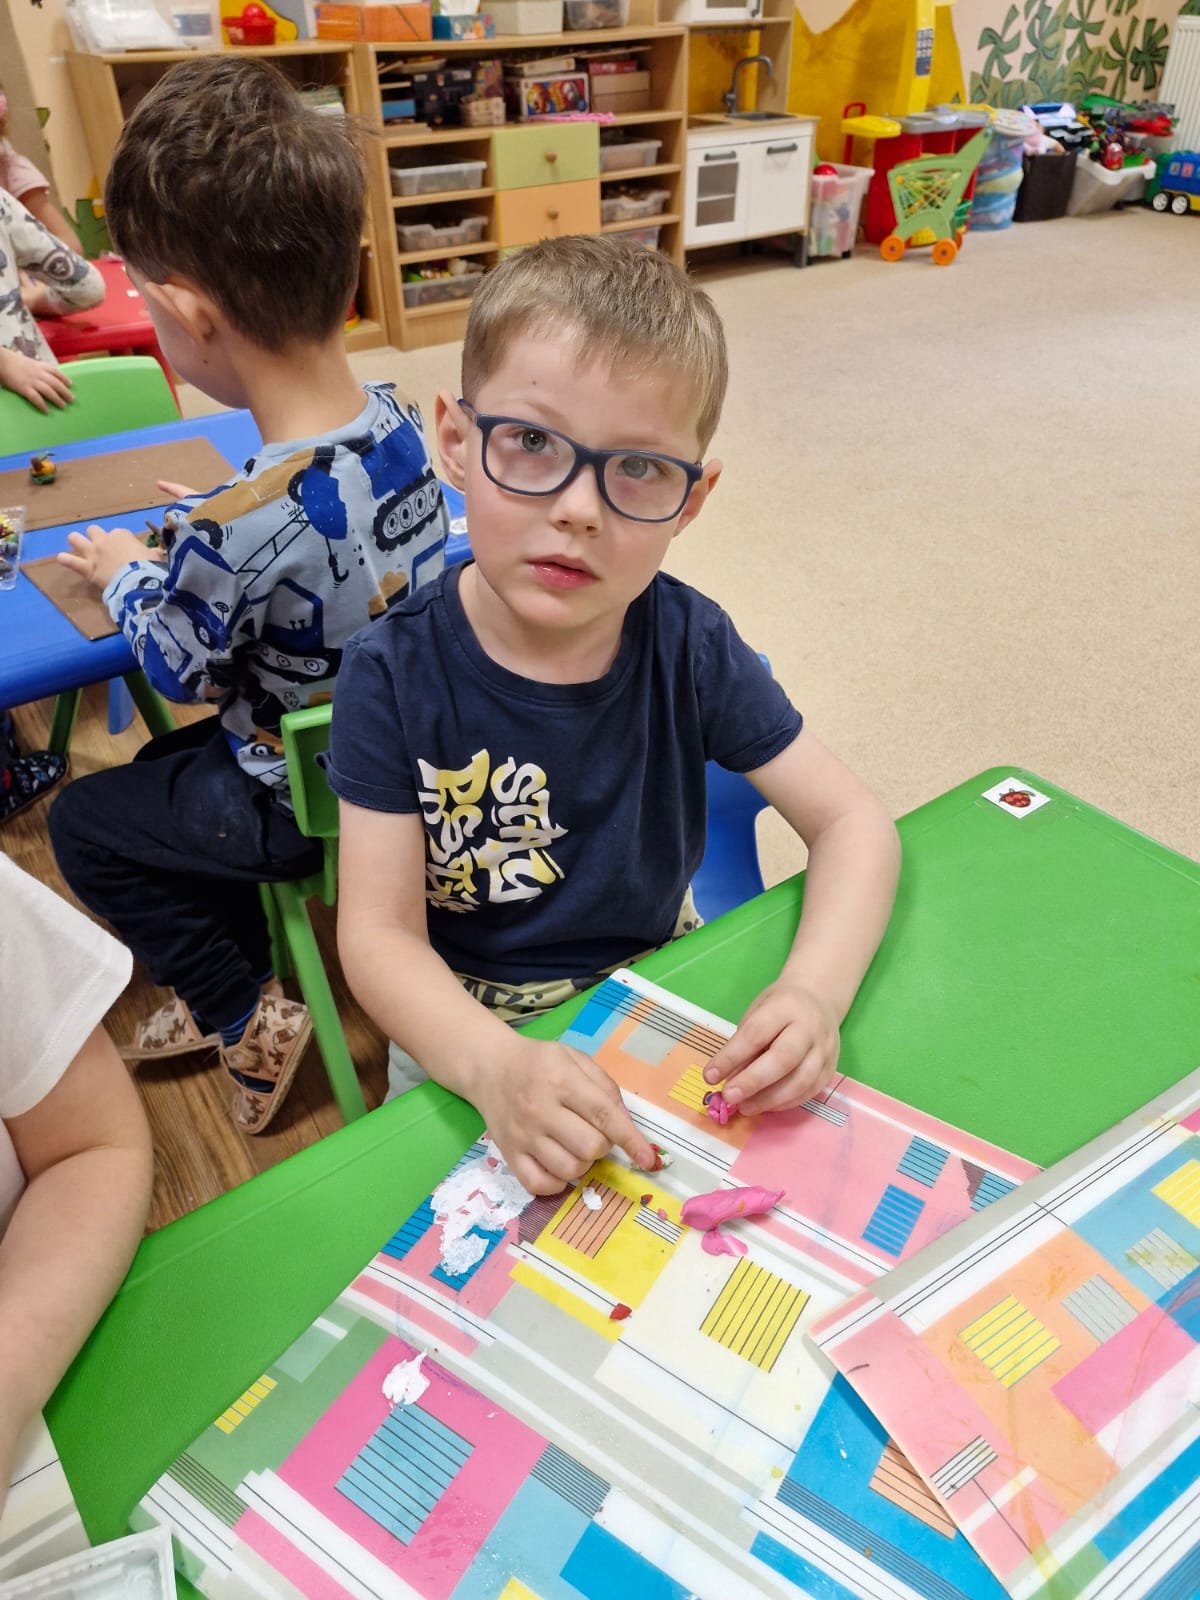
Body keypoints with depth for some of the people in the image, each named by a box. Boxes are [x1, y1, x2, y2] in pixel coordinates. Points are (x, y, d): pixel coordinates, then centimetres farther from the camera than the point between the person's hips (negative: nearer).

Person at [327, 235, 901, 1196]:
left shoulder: (689, 647, -13)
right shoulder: (396, 676, -19)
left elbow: (852, 820, -9)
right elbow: (381, 934, -20)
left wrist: (814, 992, -28)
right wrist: (498, 1067, -39)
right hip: (466, 1026, -2)